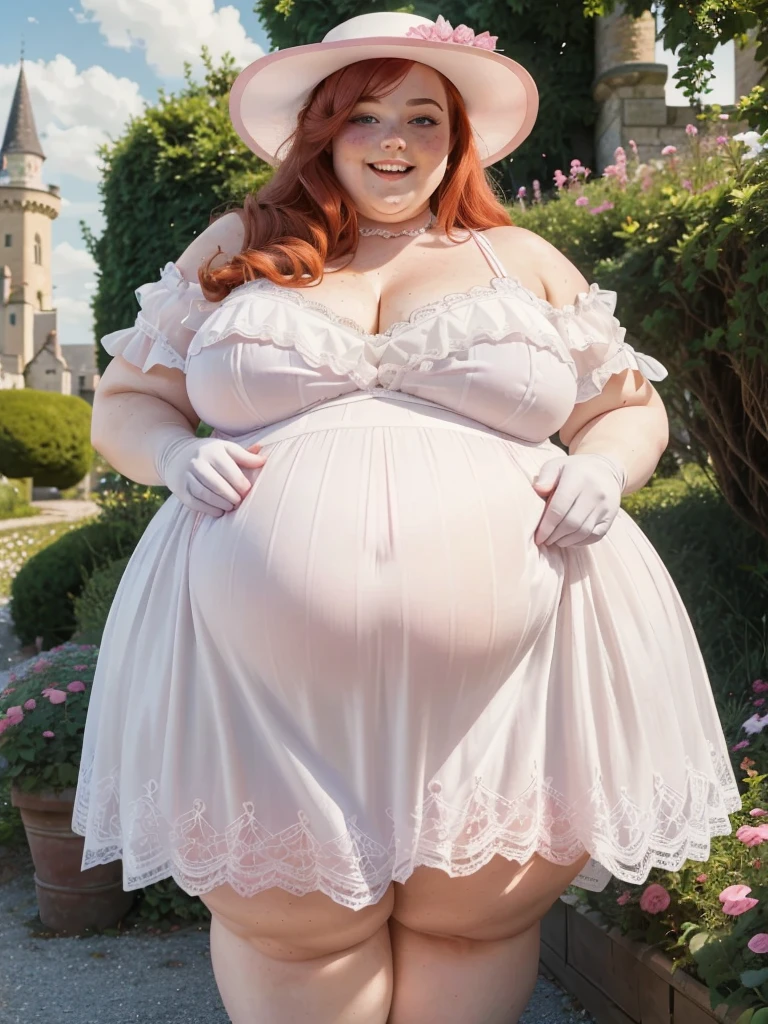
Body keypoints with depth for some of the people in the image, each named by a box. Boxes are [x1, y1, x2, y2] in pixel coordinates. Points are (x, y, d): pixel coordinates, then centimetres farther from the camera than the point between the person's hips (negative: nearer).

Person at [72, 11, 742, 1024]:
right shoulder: (238, 248, 15)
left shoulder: (523, 259, 15)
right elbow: (127, 401, 18)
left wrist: (602, 472, -4)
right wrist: (176, 456, -5)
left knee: (477, 922, 9)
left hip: (503, 674, 1)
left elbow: (632, 406, 18)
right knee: (287, 933, 7)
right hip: (268, 676, 0)